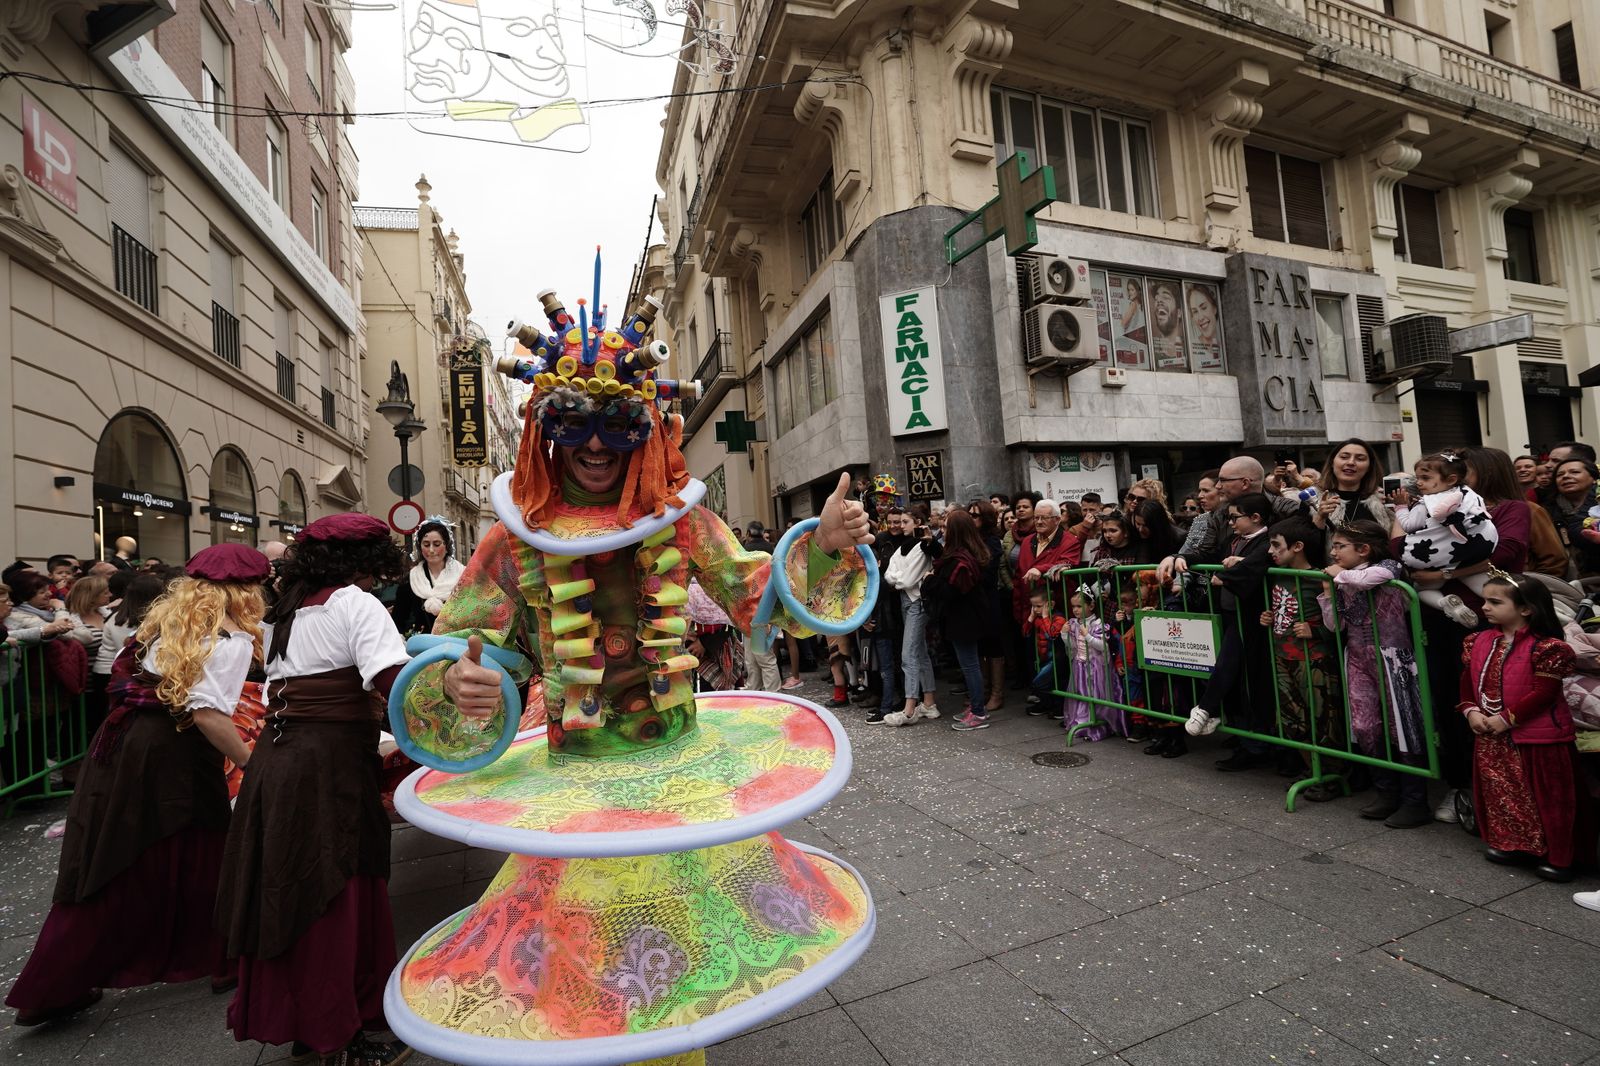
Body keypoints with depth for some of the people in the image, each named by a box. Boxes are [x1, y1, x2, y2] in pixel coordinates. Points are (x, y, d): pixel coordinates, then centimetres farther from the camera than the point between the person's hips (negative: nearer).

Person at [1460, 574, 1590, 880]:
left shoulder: (1546, 647, -16)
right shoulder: (1479, 642, 3)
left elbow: (1543, 693, -18)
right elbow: (1468, 681, 9)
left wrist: (1507, 718, -19)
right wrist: (1471, 711, -6)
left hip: (1538, 738, -6)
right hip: (1491, 738, 6)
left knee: (1547, 797, 6)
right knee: (1498, 793, 15)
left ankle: (1559, 857, 20)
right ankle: (1509, 843, 31)